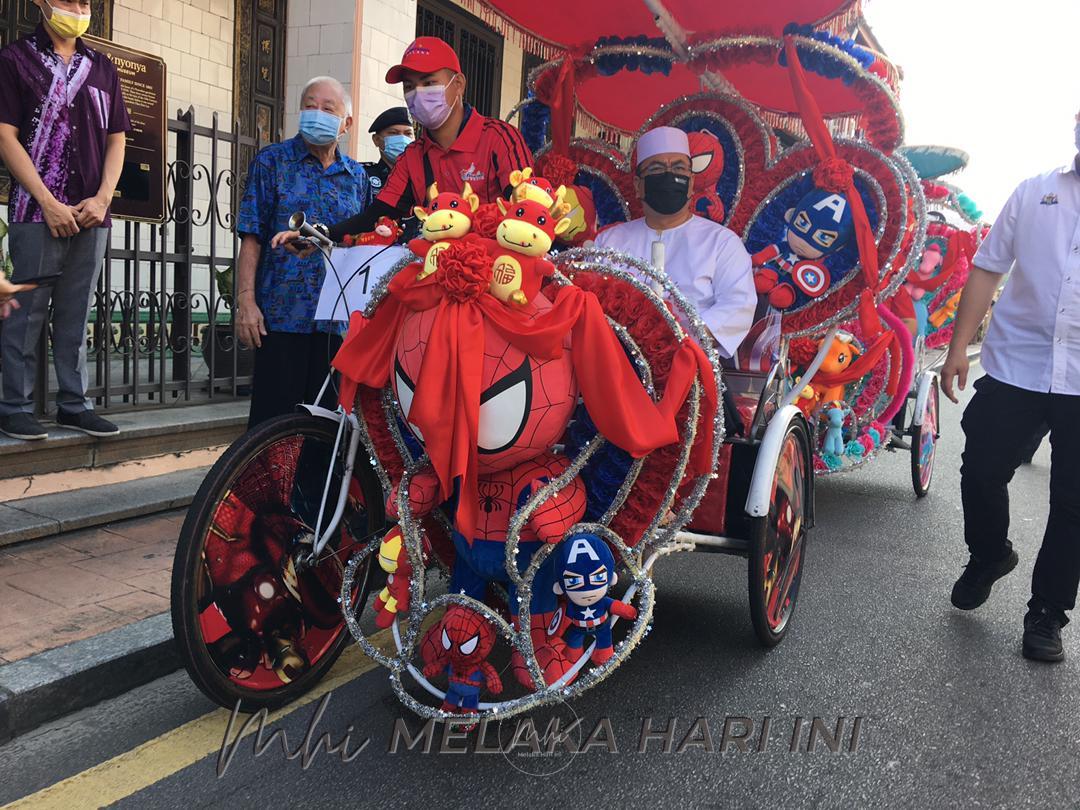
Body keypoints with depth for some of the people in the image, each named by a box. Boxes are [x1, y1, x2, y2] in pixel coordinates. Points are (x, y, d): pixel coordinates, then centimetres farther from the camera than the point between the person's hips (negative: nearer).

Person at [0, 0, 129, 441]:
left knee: (76, 315, 7)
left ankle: (74, 404, 13)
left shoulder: (101, 67, 16)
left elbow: (116, 139, 14)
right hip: (37, 211, -4)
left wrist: (102, 198, 0)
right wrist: (49, 202, -11)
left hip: (91, 214, 4)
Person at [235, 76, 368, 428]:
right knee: (274, 414, -2)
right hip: (283, 312, -3)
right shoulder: (272, 161, 3)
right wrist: (246, 301, -11)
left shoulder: (356, 175, 13)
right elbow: (252, 239, -2)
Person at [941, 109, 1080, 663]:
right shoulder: (1036, 193, 8)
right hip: (1014, 365, 1)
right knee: (982, 471, 6)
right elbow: (987, 268, 7)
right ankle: (988, 556, 36)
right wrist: (959, 346, 0)